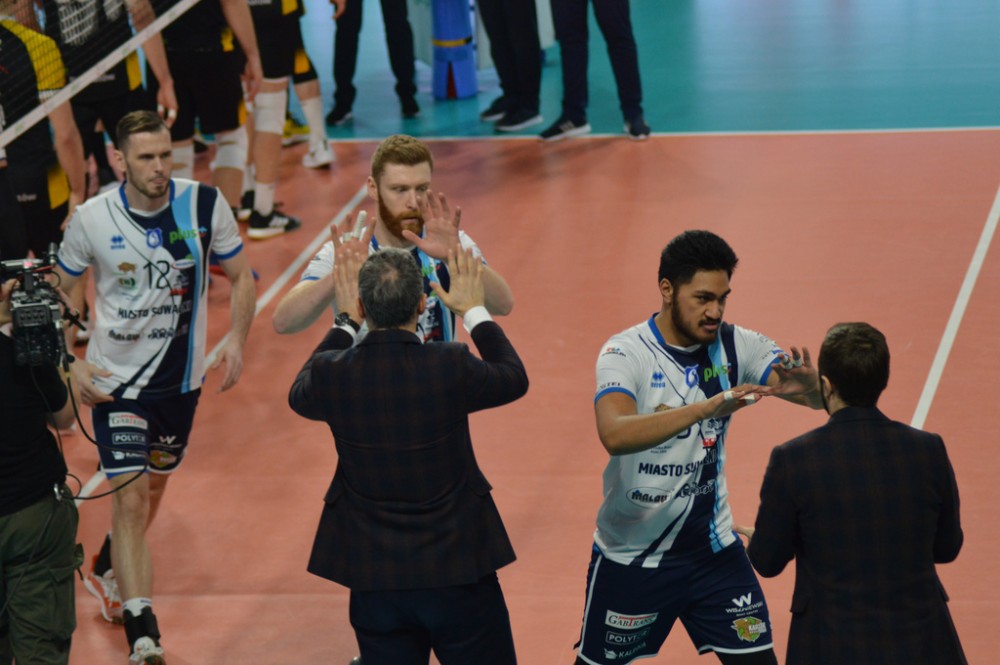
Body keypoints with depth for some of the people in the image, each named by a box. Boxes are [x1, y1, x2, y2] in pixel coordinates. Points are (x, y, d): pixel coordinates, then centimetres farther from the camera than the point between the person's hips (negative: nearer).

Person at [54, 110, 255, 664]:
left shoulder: (204, 204, -11)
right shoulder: (91, 219, -14)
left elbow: (241, 276, 4)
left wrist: (236, 341, -10)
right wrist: (70, 364, -10)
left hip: (181, 376, 3)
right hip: (115, 379, -3)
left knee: (151, 490, 20)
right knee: (130, 500, -13)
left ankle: (114, 571, 50)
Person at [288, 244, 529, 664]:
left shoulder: (333, 374, -12)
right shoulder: (451, 368, -17)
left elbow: (299, 396, 15)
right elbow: (515, 378, 6)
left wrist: (346, 323, 20)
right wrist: (474, 311, 18)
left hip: (375, 581, 2)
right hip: (457, 570, -2)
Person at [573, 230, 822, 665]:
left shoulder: (733, 345, -7)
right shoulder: (625, 353, -19)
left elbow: (823, 396, -13)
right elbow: (615, 436, -38)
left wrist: (807, 386, -38)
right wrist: (706, 408, -49)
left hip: (713, 547, 3)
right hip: (632, 556, -3)